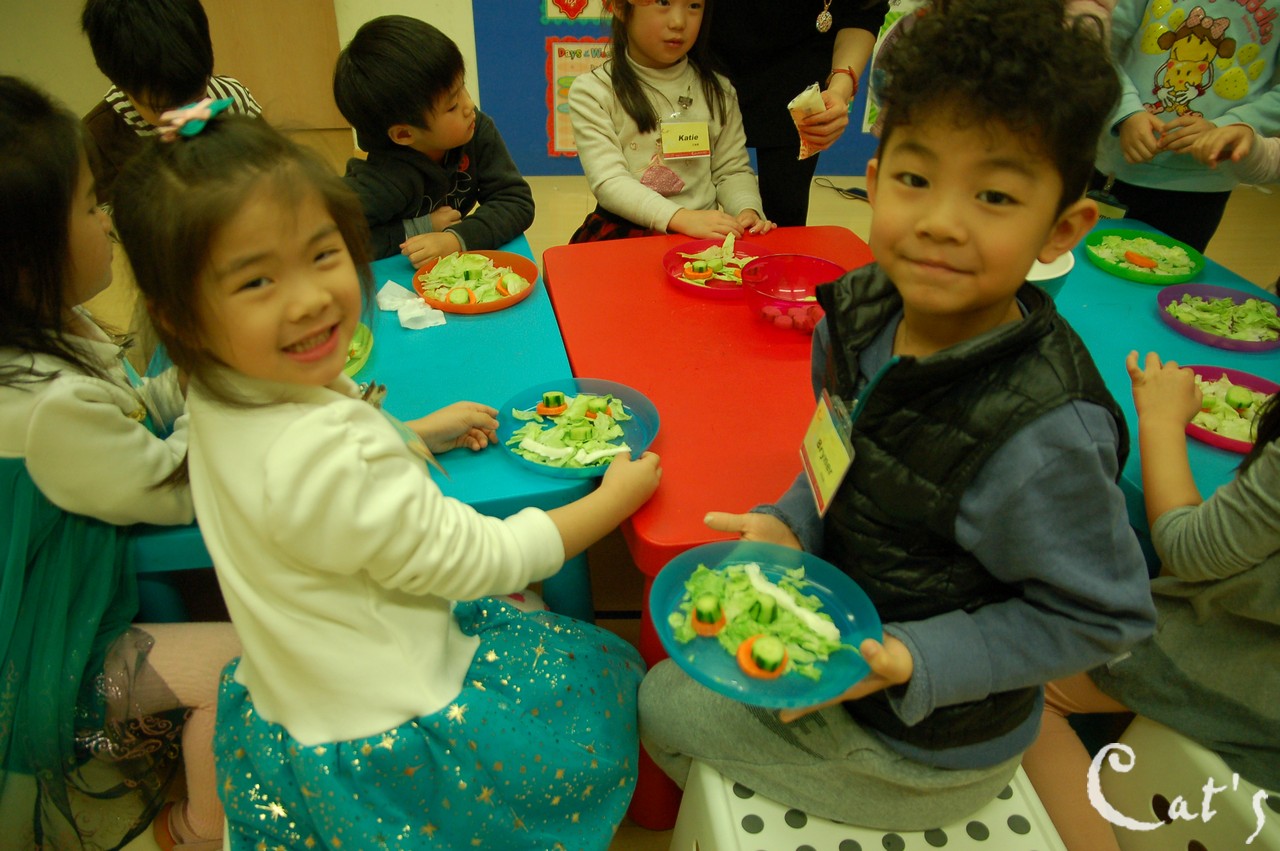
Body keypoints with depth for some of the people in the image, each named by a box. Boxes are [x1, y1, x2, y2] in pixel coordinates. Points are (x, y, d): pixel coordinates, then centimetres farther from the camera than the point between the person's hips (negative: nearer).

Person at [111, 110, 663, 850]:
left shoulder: (226, 398, -8)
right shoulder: (327, 455, -37)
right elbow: (479, 560, -26)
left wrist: (423, 435, 16)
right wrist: (617, 498, -14)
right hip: (379, 745, -8)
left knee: (519, 616, 28)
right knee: (608, 671, 11)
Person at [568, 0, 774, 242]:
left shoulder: (717, 89, 8)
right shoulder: (591, 92, -4)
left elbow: (732, 170, 9)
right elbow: (609, 182, -14)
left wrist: (748, 210, -14)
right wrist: (680, 218, -28)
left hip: (705, 231, 4)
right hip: (624, 232, -3)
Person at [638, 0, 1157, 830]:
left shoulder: (1042, 435, -37)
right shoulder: (858, 308, -16)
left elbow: (1103, 616, -22)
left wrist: (911, 663, -28)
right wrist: (789, 525, -12)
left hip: (921, 752, -6)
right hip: (840, 623, 6)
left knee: (663, 706, 9)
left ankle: (738, 796, 45)